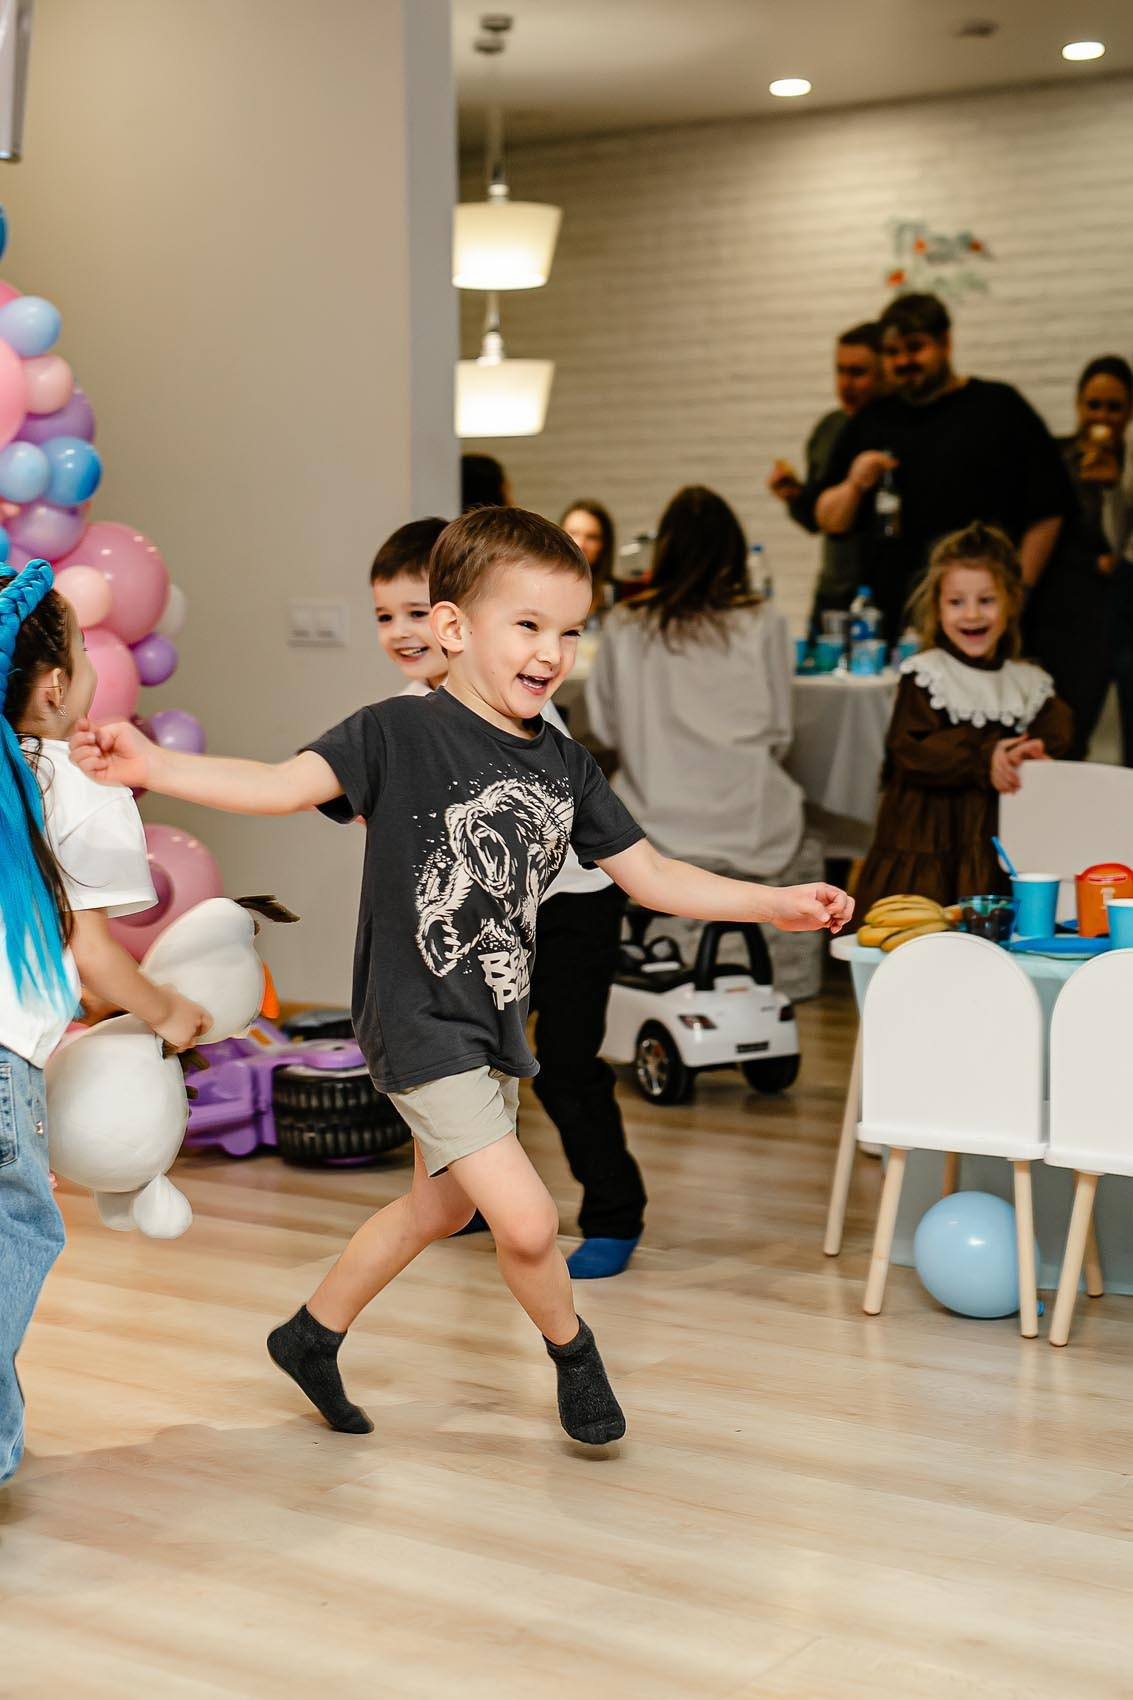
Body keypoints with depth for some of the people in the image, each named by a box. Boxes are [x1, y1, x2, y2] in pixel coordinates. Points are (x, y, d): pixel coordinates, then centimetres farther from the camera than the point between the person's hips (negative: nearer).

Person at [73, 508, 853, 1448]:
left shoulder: (566, 766, 3)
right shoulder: (401, 733, -16)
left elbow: (650, 875, 9)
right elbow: (283, 784, -26)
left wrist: (777, 903, 3)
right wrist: (150, 764, -40)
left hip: (495, 1025, 8)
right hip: (420, 1023, -8)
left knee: (441, 1205, 24)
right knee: (526, 1221, -14)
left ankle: (311, 1336, 44)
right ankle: (571, 1345, 18)